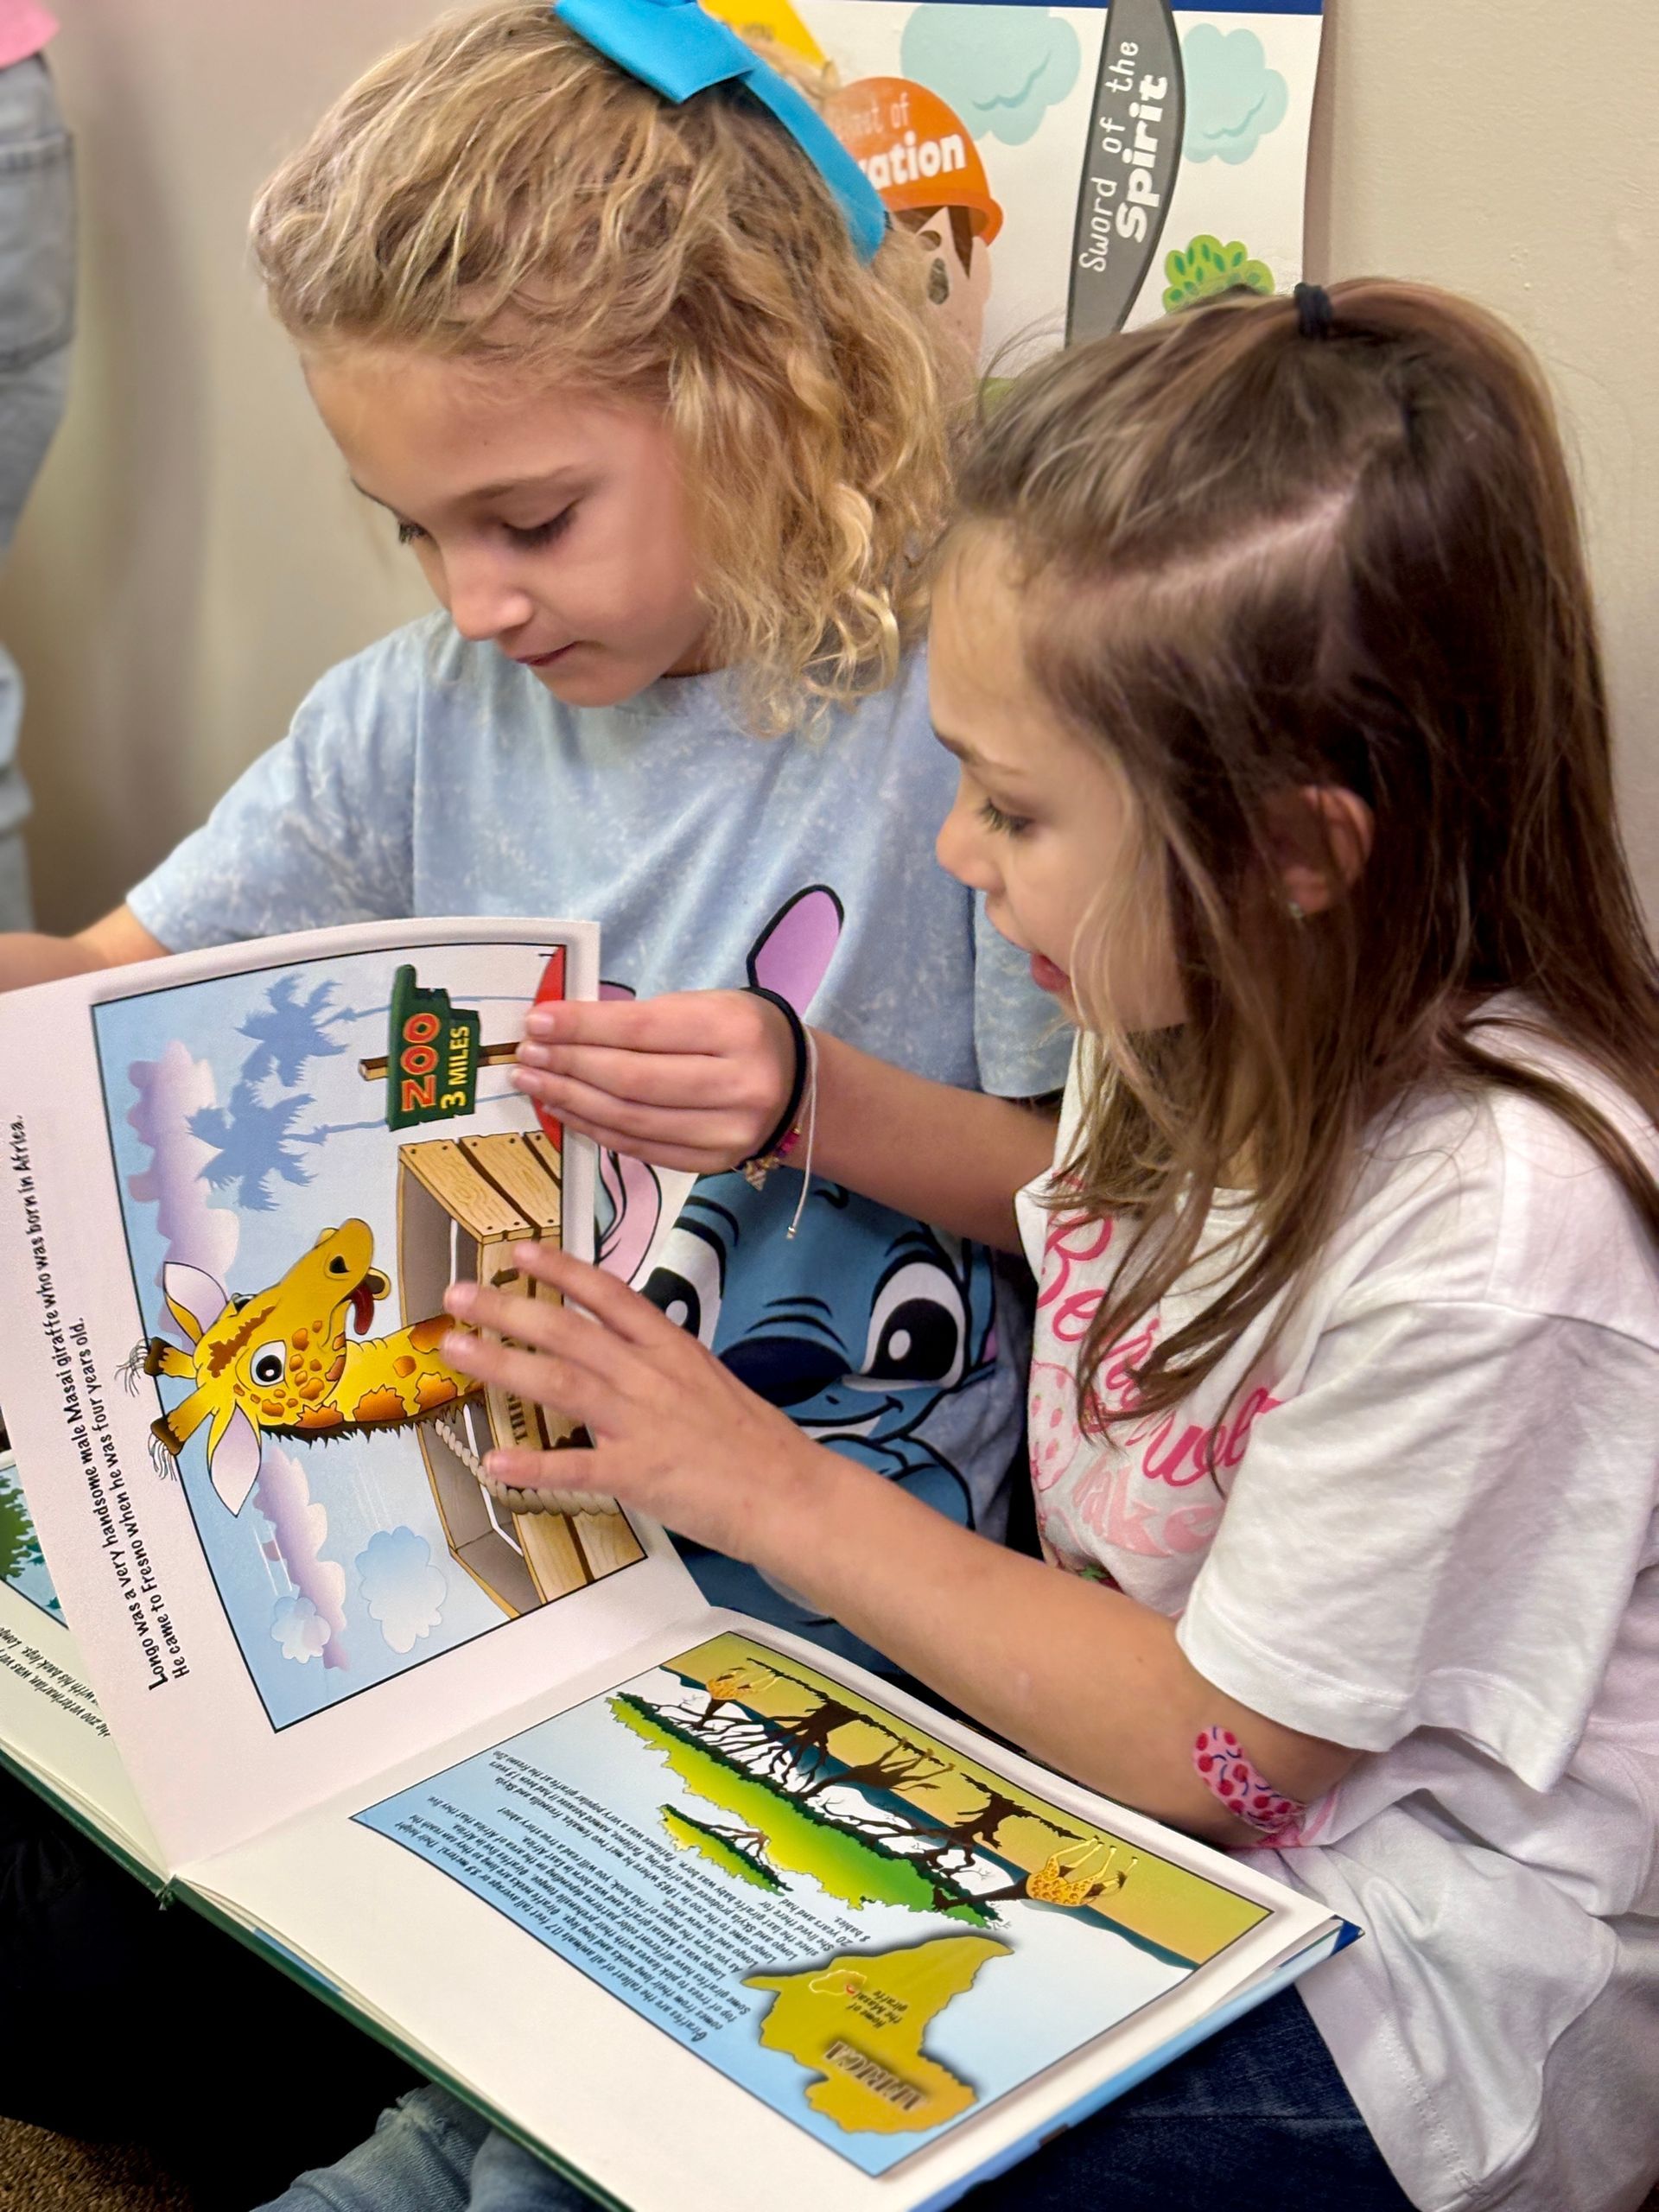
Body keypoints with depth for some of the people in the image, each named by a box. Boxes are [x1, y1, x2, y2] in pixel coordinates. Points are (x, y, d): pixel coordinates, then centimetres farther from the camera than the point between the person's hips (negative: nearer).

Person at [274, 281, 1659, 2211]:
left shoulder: (1484, 1231, -32)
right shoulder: (1247, 995, -8)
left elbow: (1218, 1744, -20)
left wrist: (769, 1485, -15)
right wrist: (816, 1098, -1)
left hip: (1413, 2009, -7)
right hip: (1156, 1733, 7)